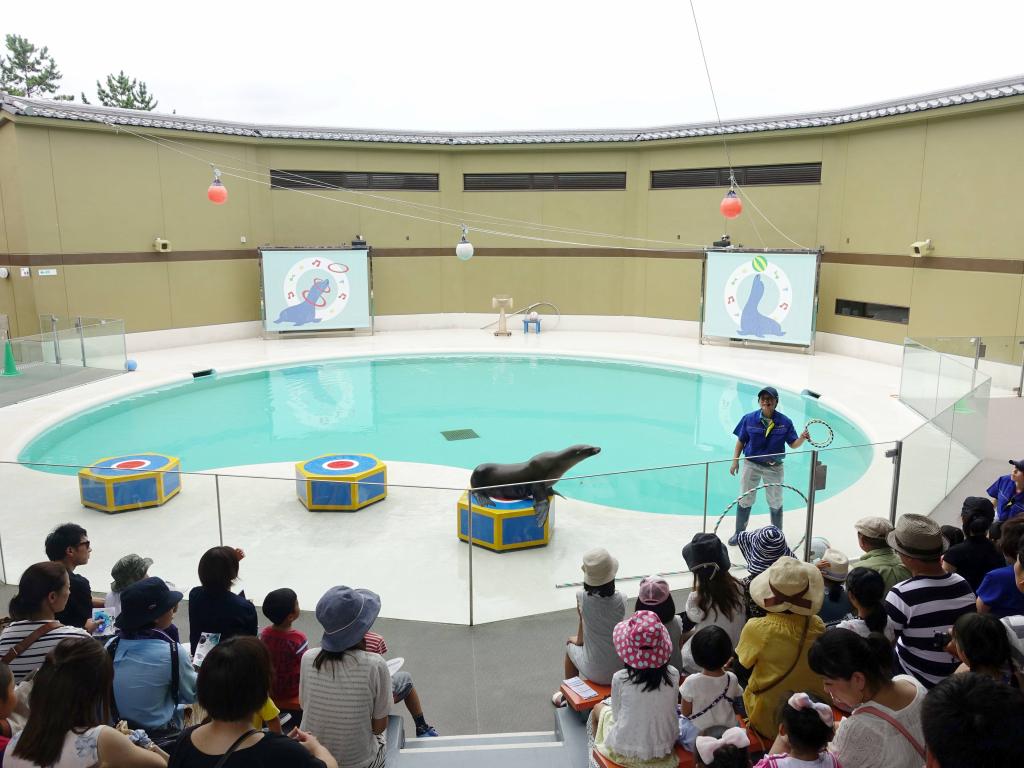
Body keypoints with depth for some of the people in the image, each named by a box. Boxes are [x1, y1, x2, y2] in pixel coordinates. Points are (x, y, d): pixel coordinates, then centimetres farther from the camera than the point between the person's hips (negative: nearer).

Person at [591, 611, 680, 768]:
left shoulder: (620, 679, -24)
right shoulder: (673, 674, -17)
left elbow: (617, 715, -9)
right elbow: (671, 707, -2)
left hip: (626, 750, -2)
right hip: (665, 748, 3)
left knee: (598, 708, 25)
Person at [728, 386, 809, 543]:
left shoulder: (784, 421, -8)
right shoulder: (749, 419, -8)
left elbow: (793, 444, -6)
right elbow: (740, 442, -2)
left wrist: (802, 438, -27)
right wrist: (735, 461, -6)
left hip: (774, 467, 0)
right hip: (751, 465, 0)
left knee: (775, 503, 13)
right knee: (745, 500, 10)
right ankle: (739, 533, 28)